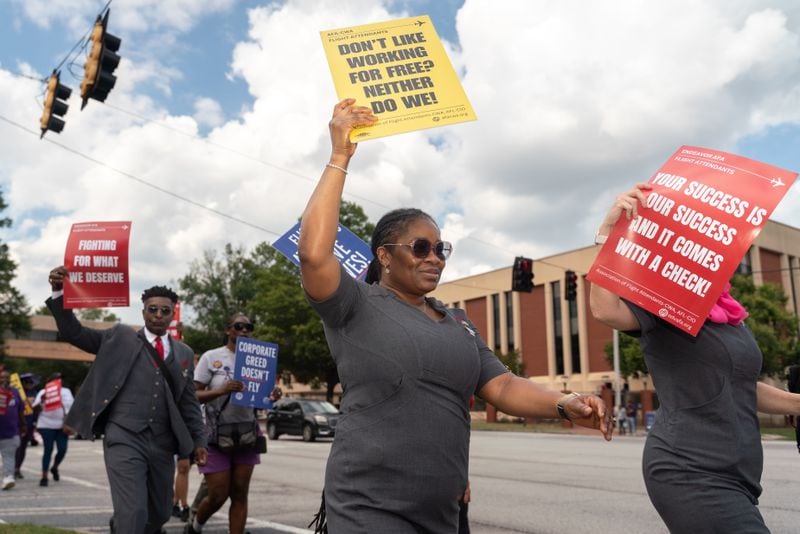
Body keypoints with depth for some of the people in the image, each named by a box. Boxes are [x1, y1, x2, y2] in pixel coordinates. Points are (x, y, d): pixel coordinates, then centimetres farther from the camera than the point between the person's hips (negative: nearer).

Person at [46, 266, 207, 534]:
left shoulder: (184, 353, 12)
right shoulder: (120, 337, 5)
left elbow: (189, 401, 14)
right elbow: (74, 333, -1)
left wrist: (198, 440, 10)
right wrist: (59, 293, -15)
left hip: (162, 443, 4)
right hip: (124, 439, -4)